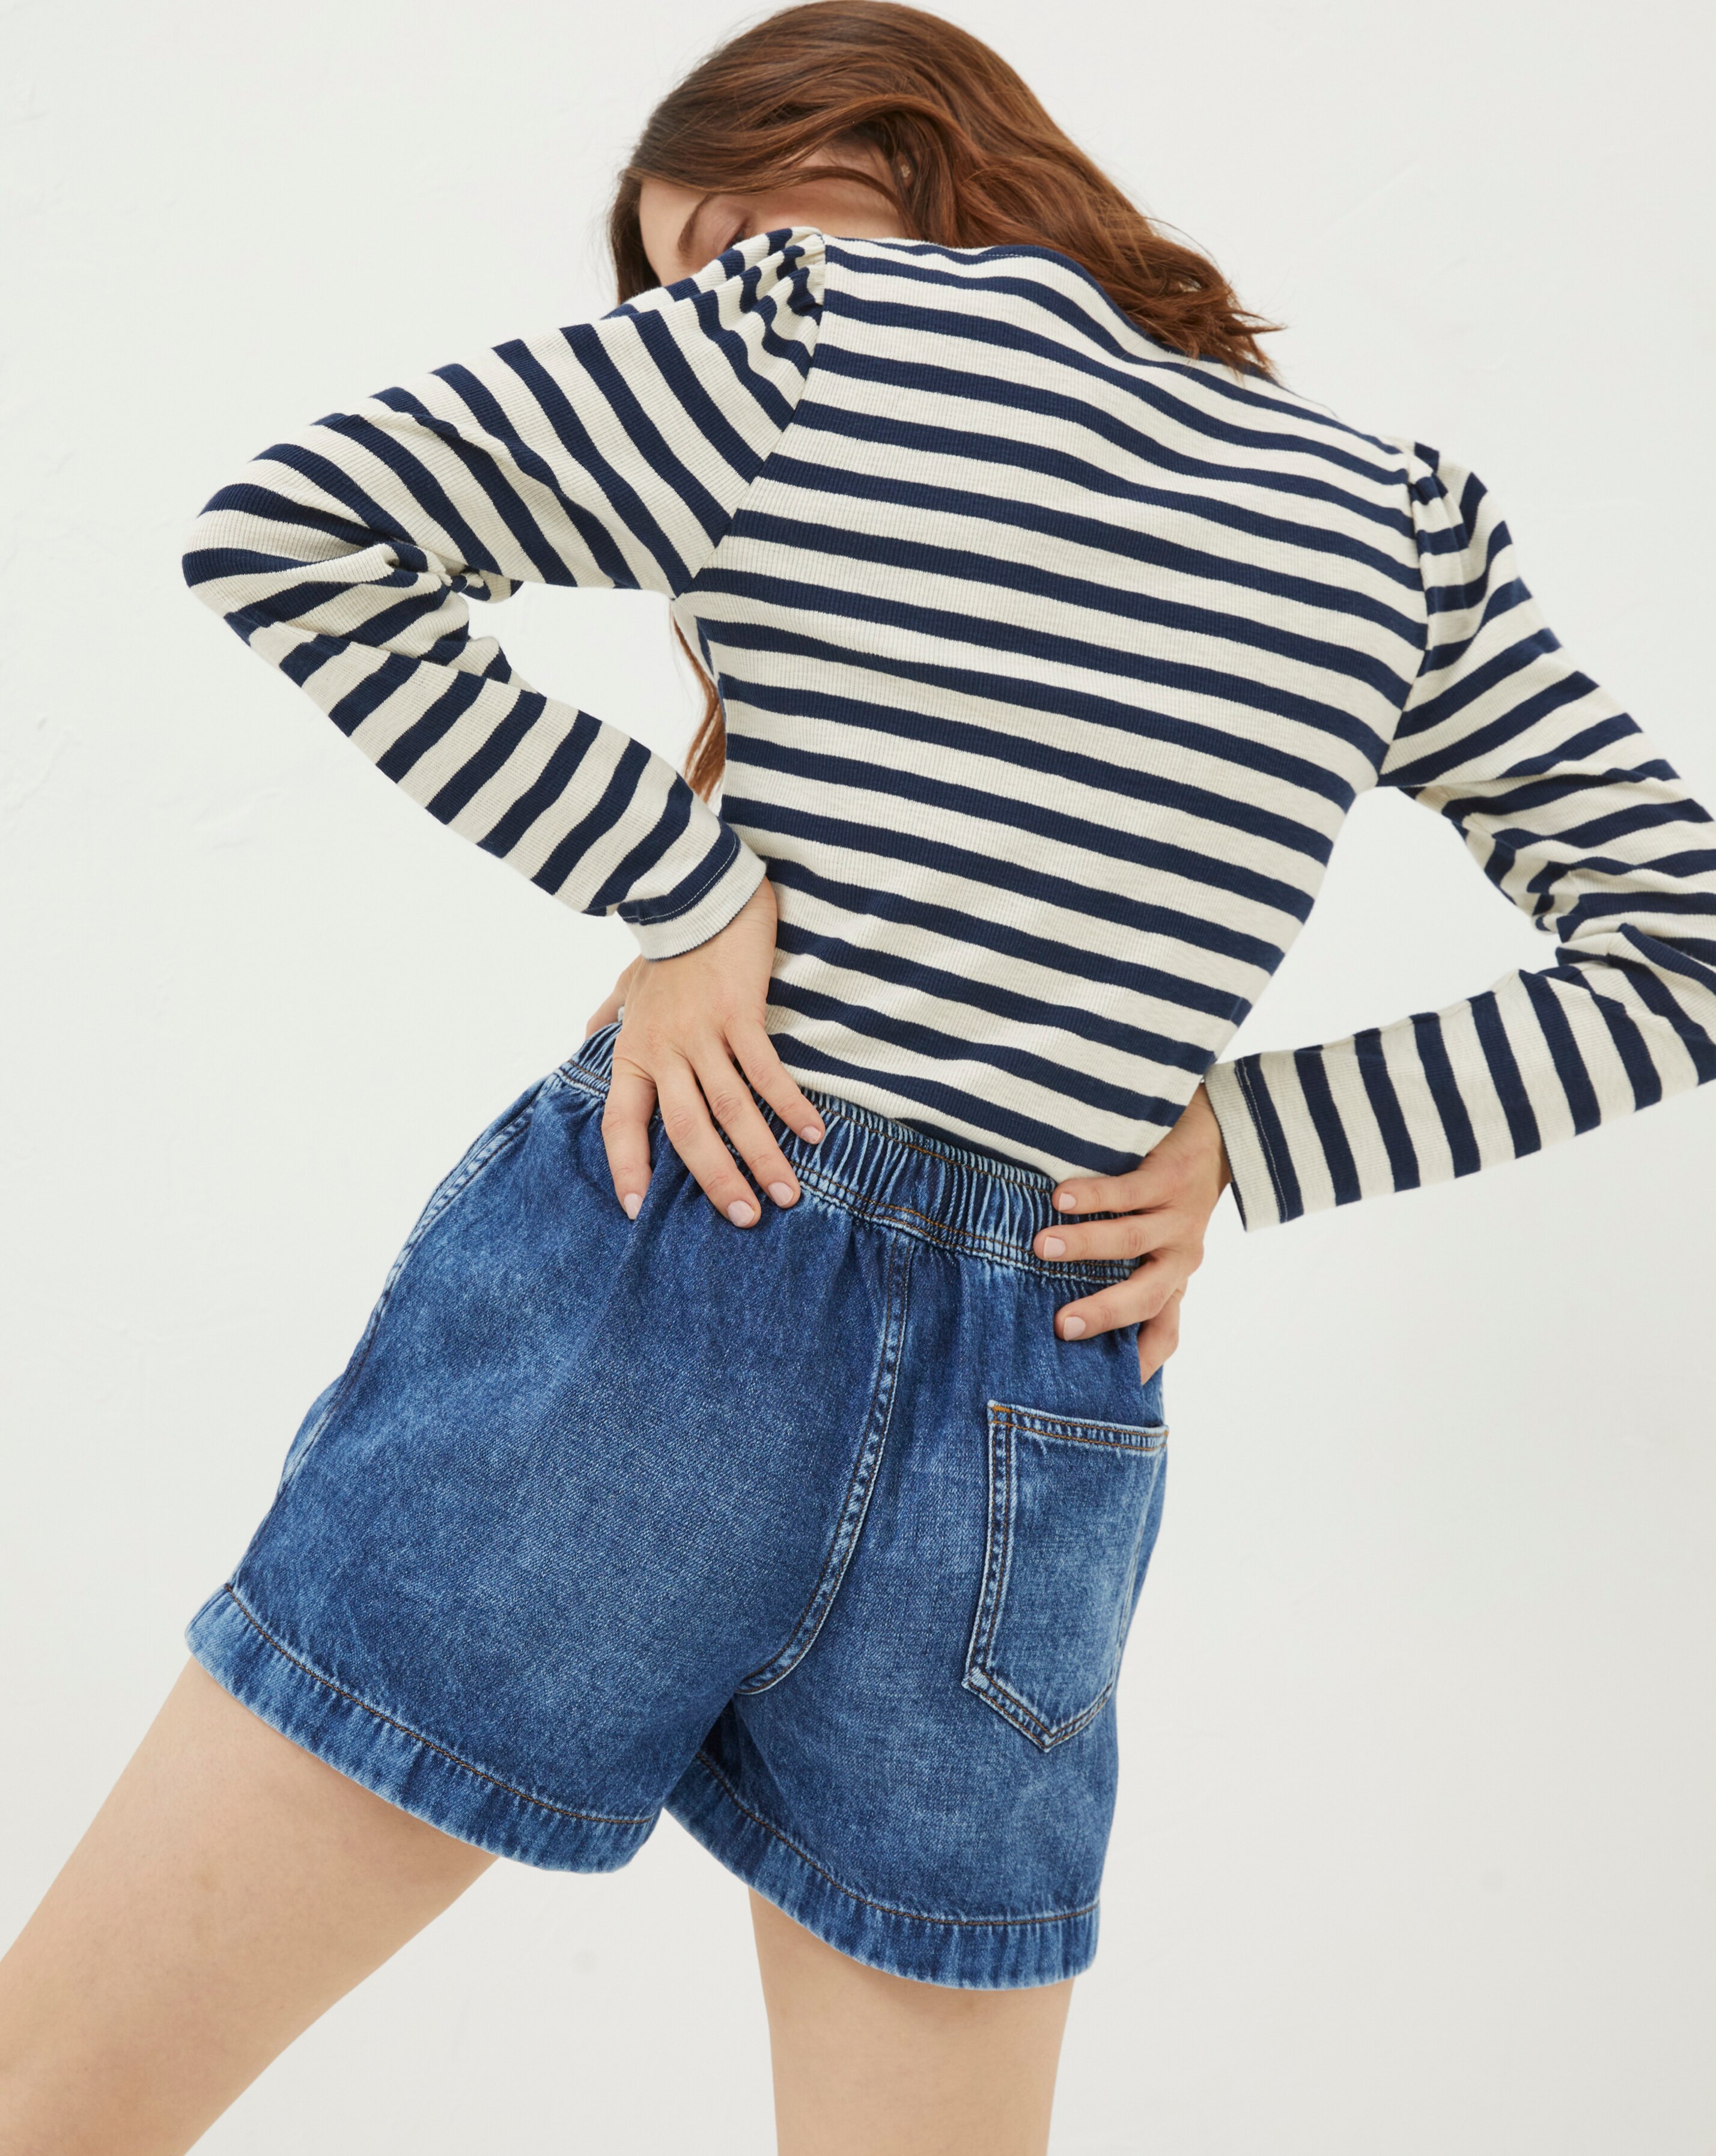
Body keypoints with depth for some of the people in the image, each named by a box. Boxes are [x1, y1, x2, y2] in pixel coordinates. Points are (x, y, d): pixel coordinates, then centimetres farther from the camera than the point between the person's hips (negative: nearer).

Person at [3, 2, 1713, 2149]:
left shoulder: (816, 318, 3)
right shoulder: (1393, 508, 14)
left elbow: (276, 530, -2)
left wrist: (678, 881, -3)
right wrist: (1242, 1135, 5)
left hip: (645, 1281, -3)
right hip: (1034, 1442, 4)